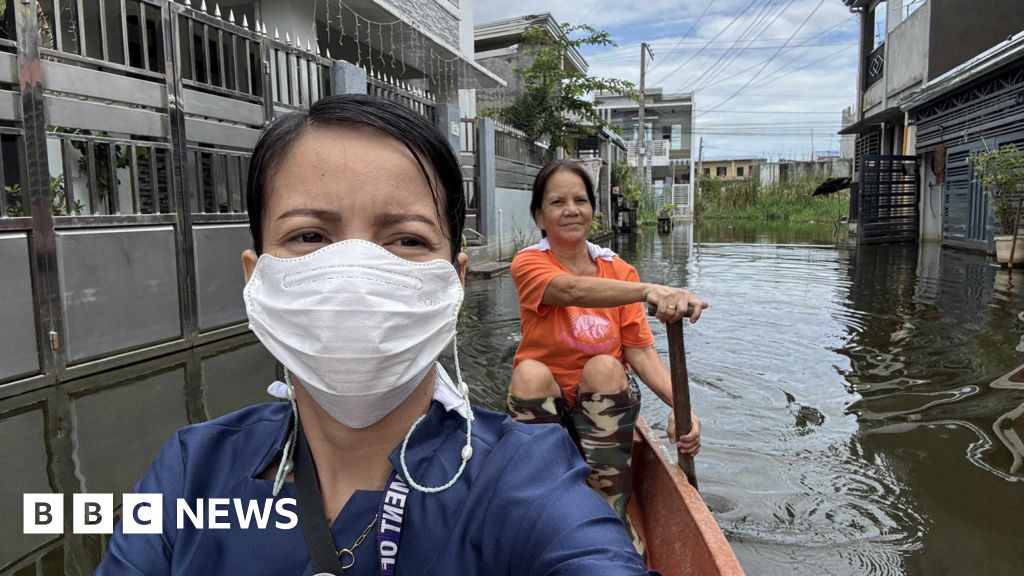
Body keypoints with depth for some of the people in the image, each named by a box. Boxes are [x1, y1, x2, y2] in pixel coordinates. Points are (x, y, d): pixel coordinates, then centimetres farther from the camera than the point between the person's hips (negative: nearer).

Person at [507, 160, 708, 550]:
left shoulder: (620, 271, -2)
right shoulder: (529, 263, -11)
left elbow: (641, 351, -10)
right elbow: (573, 290, -34)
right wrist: (648, 290, -52)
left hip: (606, 403, 2)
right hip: (544, 403, -1)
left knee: (604, 367, -29)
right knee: (529, 372, -31)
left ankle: (615, 517, -18)